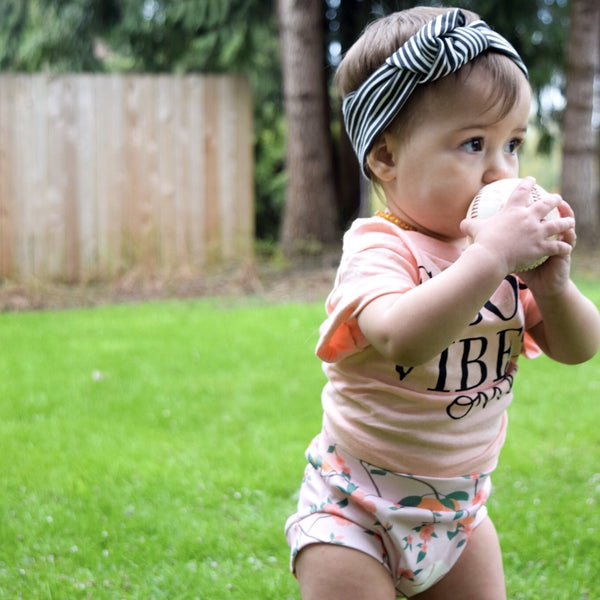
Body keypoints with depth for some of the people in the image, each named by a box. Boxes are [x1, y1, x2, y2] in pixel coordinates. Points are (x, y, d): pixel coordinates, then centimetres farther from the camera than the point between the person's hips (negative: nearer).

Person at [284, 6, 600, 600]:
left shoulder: (499, 246, 0)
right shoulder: (379, 246, -21)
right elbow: (399, 337, -42)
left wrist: (550, 283, -19)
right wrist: (491, 257, -41)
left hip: (460, 503, 6)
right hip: (359, 508, -6)